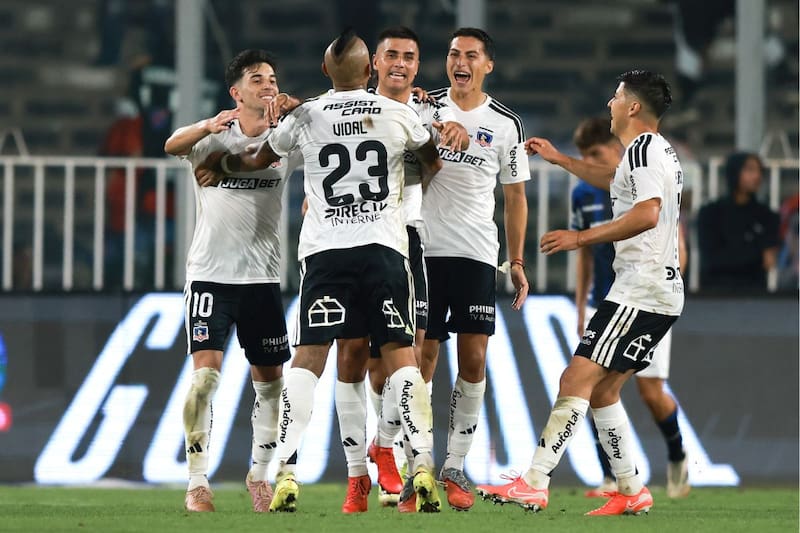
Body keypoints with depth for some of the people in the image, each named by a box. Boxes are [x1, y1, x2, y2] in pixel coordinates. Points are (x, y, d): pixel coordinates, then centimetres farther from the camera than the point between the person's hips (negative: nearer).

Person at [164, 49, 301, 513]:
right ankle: (197, 483, -10)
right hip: (211, 274, -3)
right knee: (206, 374, -14)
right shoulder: (214, 137, -3)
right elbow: (173, 146, -24)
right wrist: (209, 125, -42)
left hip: (264, 277, 3)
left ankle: (260, 475, 23)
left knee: (270, 382, 6)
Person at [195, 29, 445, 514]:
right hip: (385, 246, 0)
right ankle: (423, 465, -6)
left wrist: (221, 165, 42)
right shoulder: (400, 115, 4)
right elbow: (433, 163, 24)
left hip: (326, 250, 0)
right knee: (400, 354, 4)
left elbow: (260, 159, 22)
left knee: (309, 356, -1)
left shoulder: (305, 117, 3)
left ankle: (287, 471, -11)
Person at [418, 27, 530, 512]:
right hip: (424, 249, 0)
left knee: (473, 362, -5)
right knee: (422, 359, -1)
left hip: (477, 254, 1)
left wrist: (518, 261, 7)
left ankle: (455, 467, 2)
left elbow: (515, 196, 12)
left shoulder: (505, 124, 5)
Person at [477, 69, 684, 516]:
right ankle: (631, 492, 12)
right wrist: (559, 158, 47)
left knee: (577, 379, -14)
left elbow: (647, 213, -26)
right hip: (661, 294, 10)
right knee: (602, 391, 13)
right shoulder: (661, 151, 21)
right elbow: (615, 181, 43)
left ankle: (534, 484, -20)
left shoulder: (644, 148, -11)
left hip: (640, 293, -10)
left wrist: (581, 237, -21)